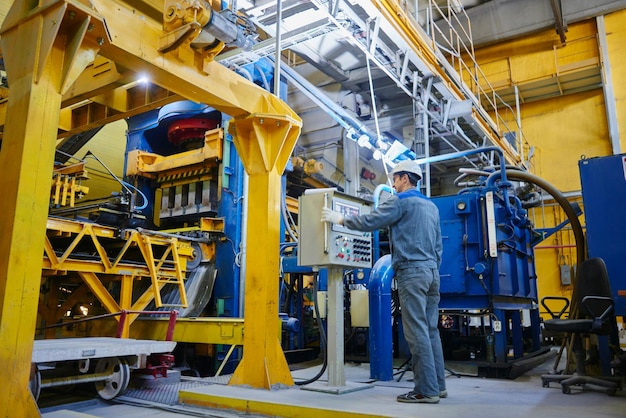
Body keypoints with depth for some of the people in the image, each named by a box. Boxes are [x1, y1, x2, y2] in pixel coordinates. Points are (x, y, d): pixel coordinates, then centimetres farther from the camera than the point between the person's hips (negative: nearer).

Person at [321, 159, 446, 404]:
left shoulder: (401, 201, -5)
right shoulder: (431, 206, 20)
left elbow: (370, 221, -12)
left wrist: (340, 219, -1)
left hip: (412, 272, -8)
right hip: (431, 272, 9)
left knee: (417, 332, -6)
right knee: (430, 330, 10)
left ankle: (427, 390, -3)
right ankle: (438, 385, 14)